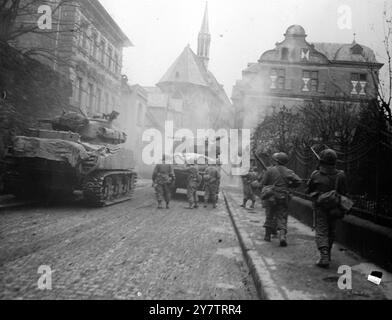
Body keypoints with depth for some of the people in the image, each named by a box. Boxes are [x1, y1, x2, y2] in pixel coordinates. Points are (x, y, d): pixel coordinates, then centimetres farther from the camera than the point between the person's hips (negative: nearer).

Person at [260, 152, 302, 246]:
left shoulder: (270, 170, -5)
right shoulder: (288, 172, 2)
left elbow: (263, 184, -4)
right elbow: (298, 181, -6)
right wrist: (289, 185, 10)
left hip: (271, 197, -1)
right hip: (283, 199, 1)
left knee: (270, 217, 14)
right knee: (282, 218, 6)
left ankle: (268, 235, 22)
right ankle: (282, 236, -12)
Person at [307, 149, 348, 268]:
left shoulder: (316, 175, -12)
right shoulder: (340, 175, -8)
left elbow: (309, 190, 0)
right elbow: (344, 192, 0)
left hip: (320, 206, -2)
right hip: (334, 208, 3)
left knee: (321, 231, -1)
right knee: (331, 232, 17)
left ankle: (324, 257, -16)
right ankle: (327, 254, 31)